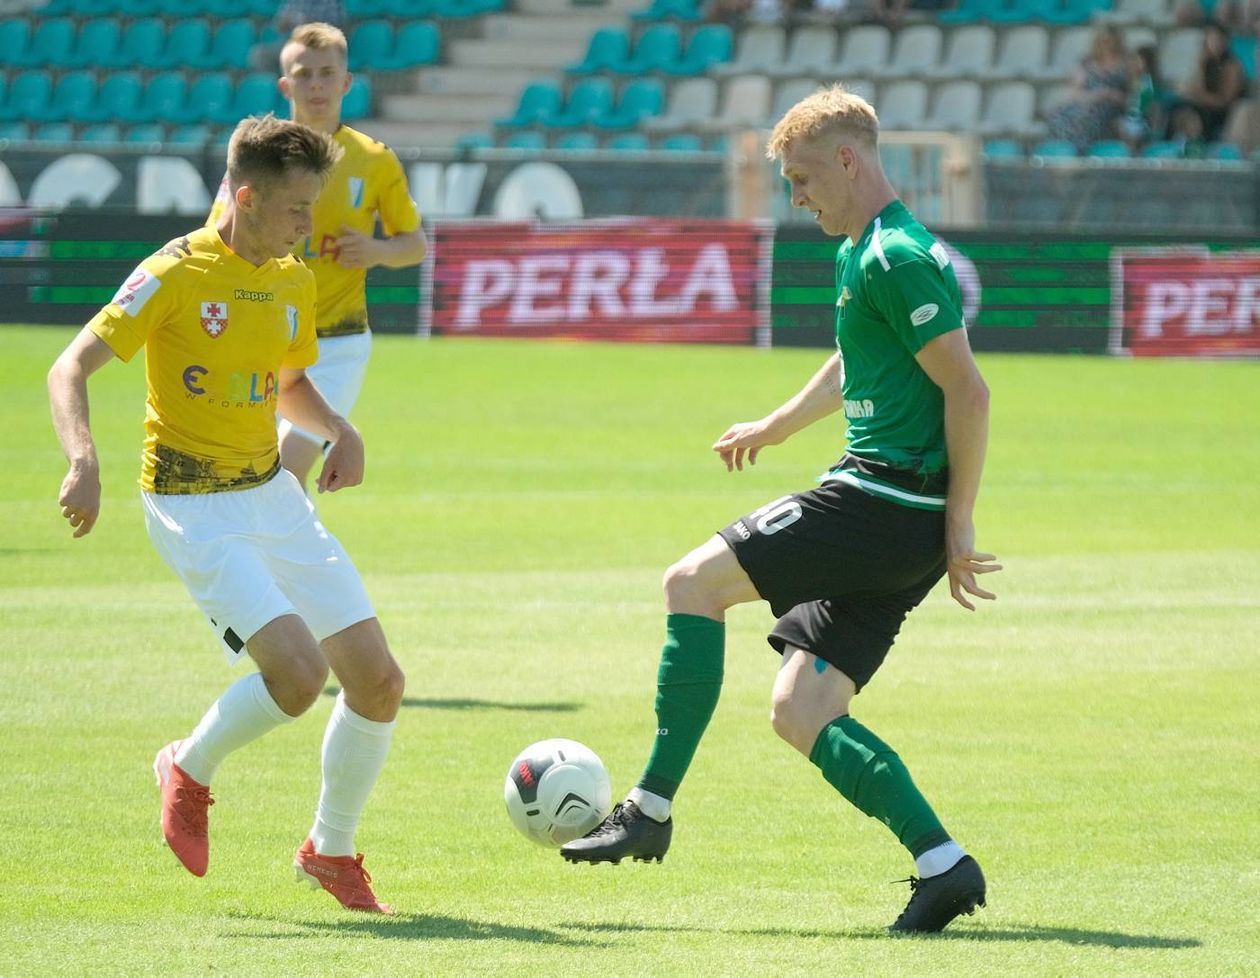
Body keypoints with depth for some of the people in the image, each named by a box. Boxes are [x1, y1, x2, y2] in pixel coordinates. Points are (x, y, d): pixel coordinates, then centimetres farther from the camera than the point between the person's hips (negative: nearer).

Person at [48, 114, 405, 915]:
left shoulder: (294, 281, 6)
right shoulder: (175, 275, -14)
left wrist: (339, 430, 3)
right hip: (194, 509, -7)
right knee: (298, 673, -23)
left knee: (378, 681, 1)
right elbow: (71, 370, -16)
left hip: (273, 495, 7)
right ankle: (191, 769, 7)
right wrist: (85, 462, -33)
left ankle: (331, 851, 21)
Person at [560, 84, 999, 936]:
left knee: (695, 582, -8)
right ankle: (943, 865, -2)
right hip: (887, 514, 10)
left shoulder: (896, 258, -14)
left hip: (885, 502, -10)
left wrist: (958, 523, -19)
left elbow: (968, 391, -19)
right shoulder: (863, 254, 19)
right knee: (800, 713, 5)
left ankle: (652, 810, -5)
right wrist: (773, 427, 52)